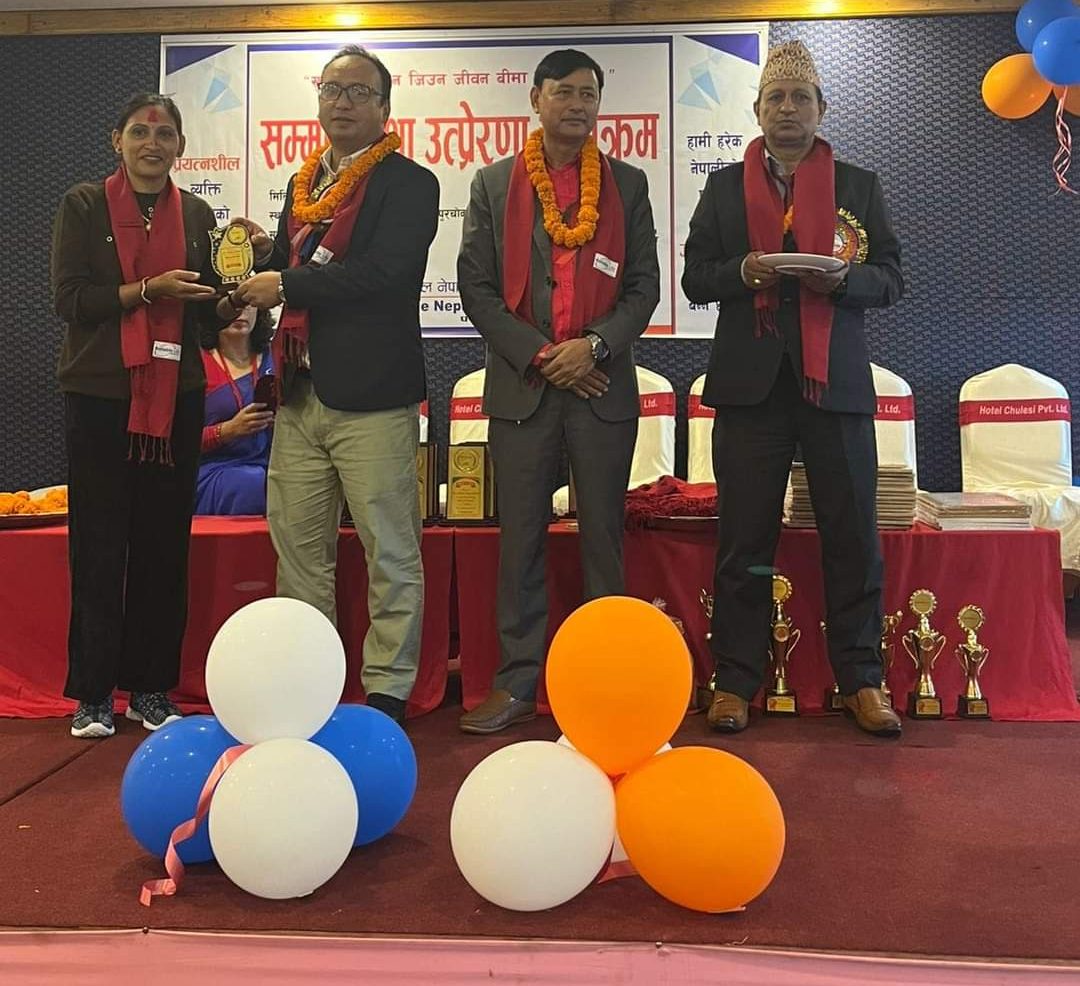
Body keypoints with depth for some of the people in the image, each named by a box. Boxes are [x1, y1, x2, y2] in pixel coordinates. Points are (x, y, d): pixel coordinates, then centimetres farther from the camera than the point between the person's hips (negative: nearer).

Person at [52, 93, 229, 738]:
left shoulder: (197, 214, 12)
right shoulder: (84, 205, 4)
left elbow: (210, 315, 11)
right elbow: (70, 298, -6)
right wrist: (148, 290, -17)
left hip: (175, 395, 3)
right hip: (100, 394, -2)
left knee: (165, 542, 5)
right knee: (98, 544, 0)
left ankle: (151, 687, 16)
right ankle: (93, 691, 11)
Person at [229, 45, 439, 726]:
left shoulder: (409, 184, -3)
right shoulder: (302, 185, 19)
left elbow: (384, 272, -18)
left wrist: (287, 285, -13)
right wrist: (267, 255, 1)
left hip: (371, 394, -7)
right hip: (301, 391, 7)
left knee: (390, 553, 0)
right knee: (298, 548, 13)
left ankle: (388, 692, 11)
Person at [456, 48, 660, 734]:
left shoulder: (627, 184, 10)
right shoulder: (494, 183, 9)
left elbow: (645, 285, 6)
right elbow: (476, 286, 3)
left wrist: (593, 346, -11)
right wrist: (539, 357, -7)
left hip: (603, 386, 0)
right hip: (521, 386, 0)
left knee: (604, 537, 5)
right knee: (520, 538, 3)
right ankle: (518, 682, 13)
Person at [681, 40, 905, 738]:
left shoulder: (859, 185, 12)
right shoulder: (725, 186, 12)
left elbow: (891, 279, 8)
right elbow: (696, 279, 8)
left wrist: (844, 278, -13)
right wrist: (743, 271, -12)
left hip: (836, 380, 1)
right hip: (751, 383, 0)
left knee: (854, 535, 2)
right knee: (744, 538, 2)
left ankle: (861, 680, 15)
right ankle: (737, 681, 13)